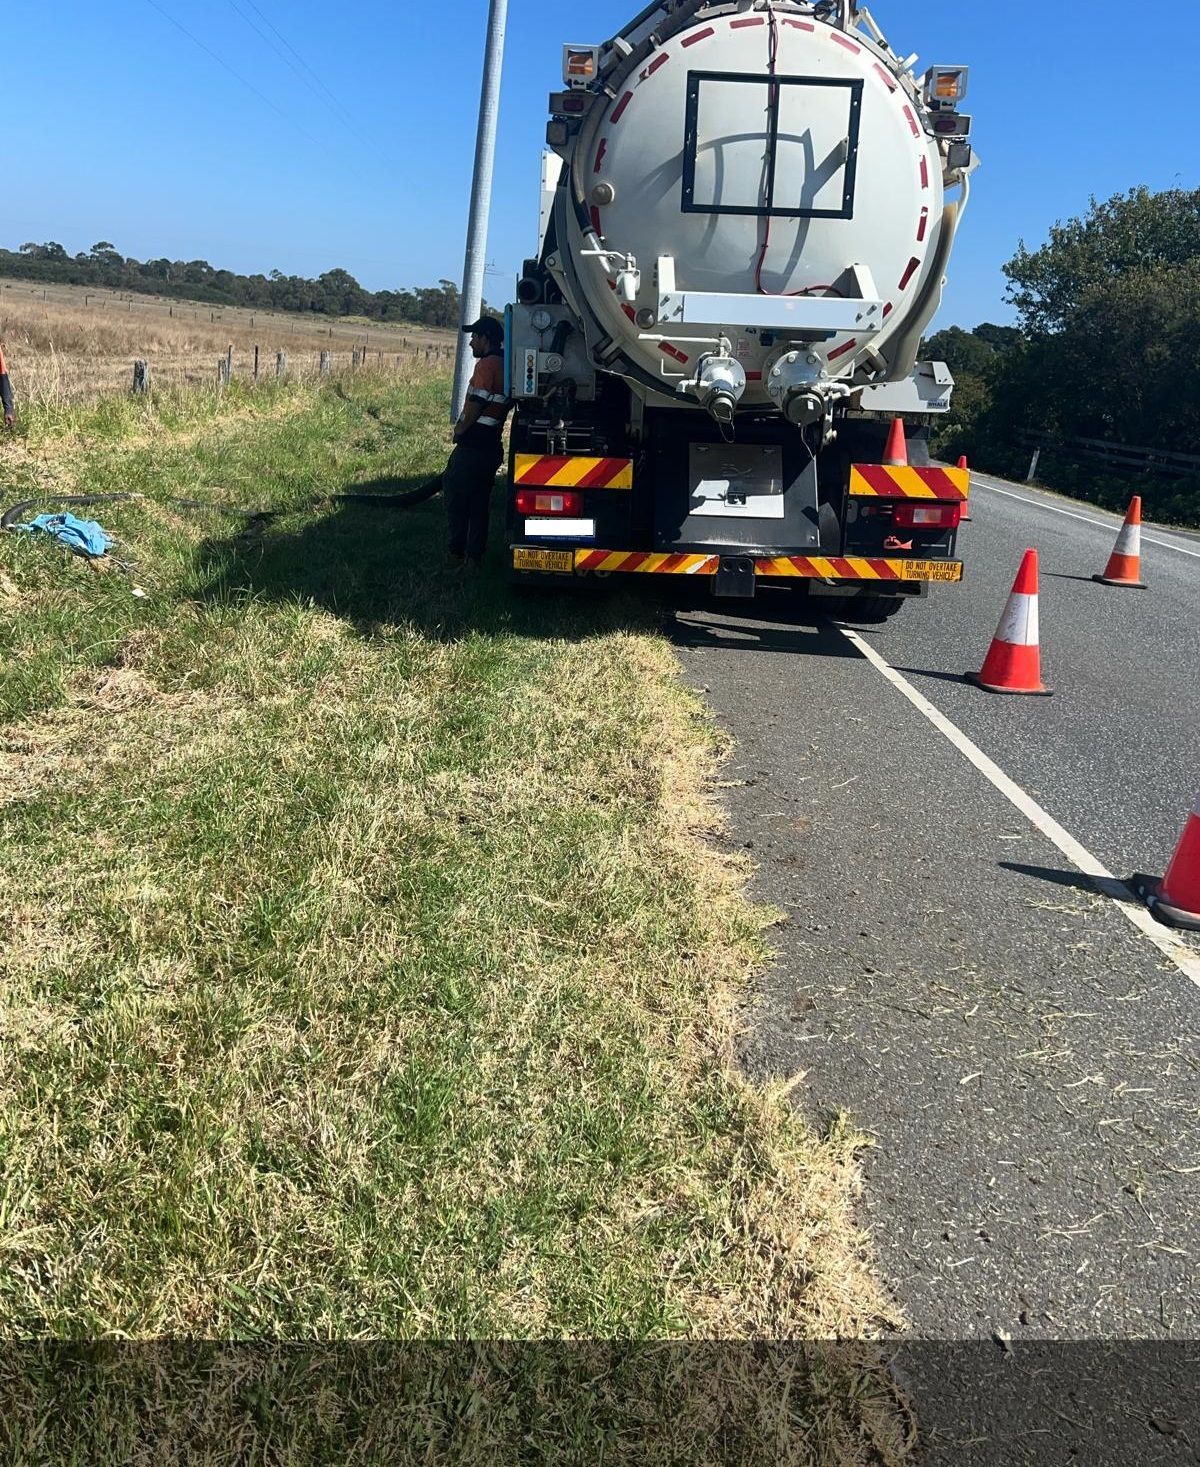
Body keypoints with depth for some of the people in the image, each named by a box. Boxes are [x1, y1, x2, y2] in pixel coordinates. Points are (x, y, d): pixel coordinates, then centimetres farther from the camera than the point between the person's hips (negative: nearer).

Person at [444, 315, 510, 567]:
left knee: (454, 492, 0)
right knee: (480, 501, 11)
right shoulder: (505, 364, 14)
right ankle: (474, 555, 14)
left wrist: (459, 430, -3)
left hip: (473, 445, -9)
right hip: (492, 446, 9)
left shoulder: (487, 364, -14)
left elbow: (476, 405, -18)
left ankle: (457, 552, 0)